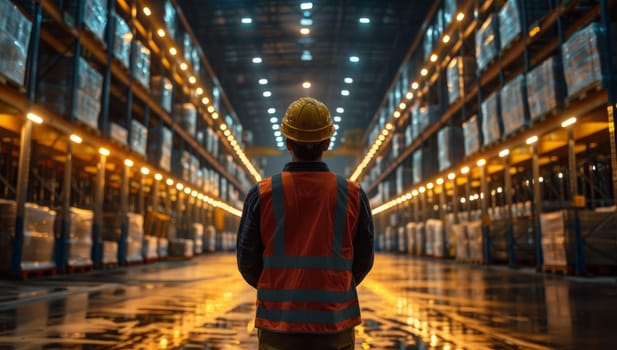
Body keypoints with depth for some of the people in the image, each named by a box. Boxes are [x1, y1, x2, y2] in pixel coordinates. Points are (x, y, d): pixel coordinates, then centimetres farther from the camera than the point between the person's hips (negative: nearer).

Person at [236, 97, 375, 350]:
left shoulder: (262, 194, -7)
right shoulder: (353, 194, -5)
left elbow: (248, 262, -1)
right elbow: (364, 261, 2)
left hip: (278, 322, 0)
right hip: (336, 326, 1)